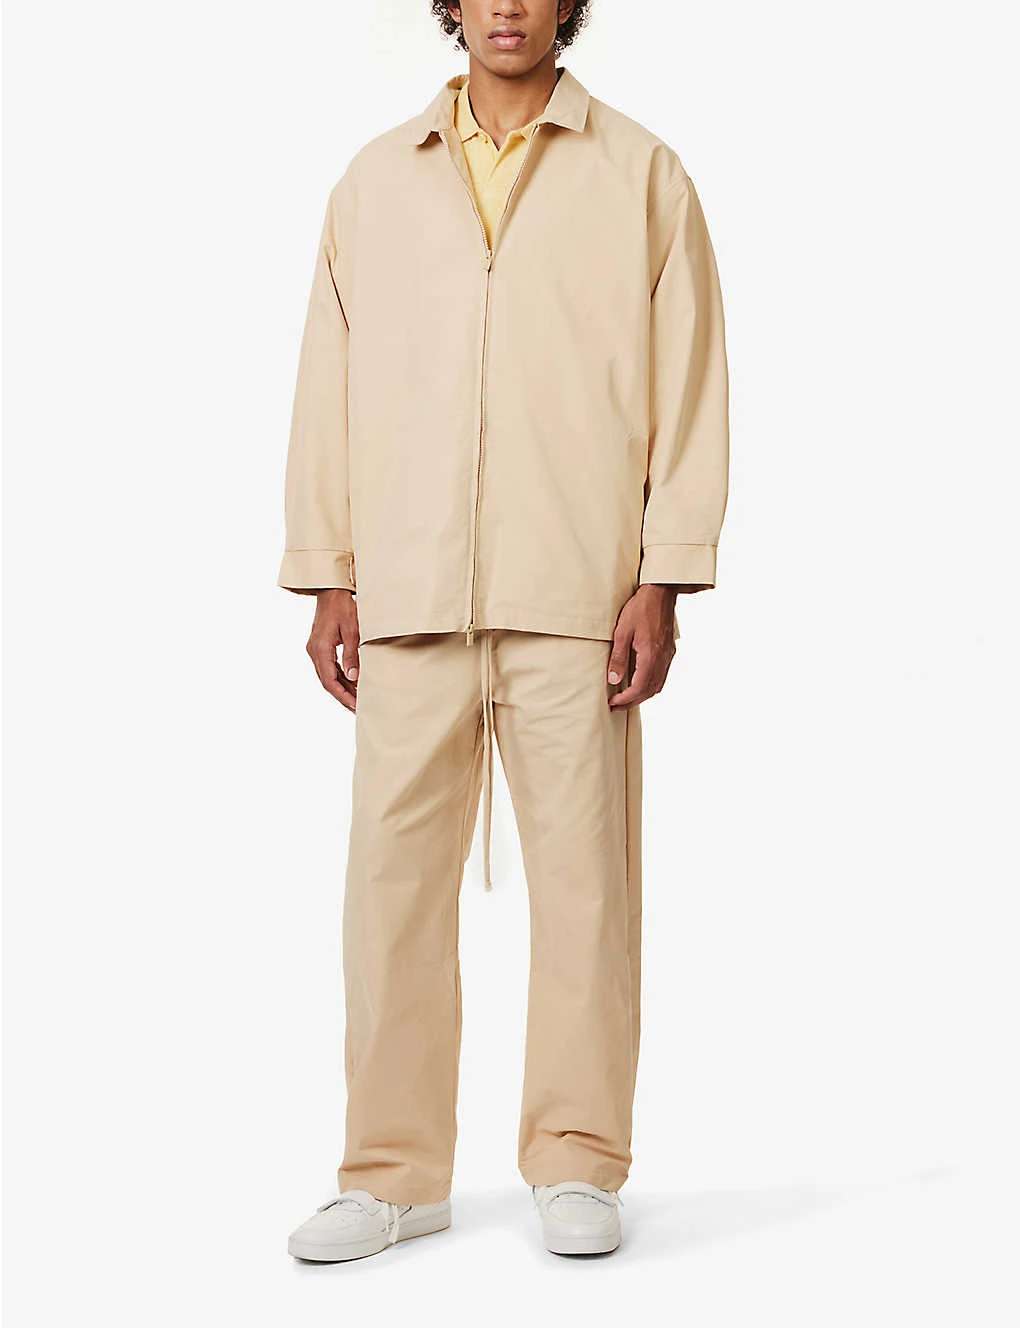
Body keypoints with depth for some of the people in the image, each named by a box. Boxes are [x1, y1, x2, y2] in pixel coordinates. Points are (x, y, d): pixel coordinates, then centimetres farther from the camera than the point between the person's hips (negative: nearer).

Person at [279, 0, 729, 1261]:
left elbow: (689, 388, 2)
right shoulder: (374, 182, 14)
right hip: (410, 595, 2)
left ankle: (576, 1167, 12)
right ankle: (394, 1173, 12)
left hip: (577, 595, -2)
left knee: (584, 874, 1)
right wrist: (328, 579, 6)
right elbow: (329, 385, 12)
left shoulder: (642, 176, 7)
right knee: (394, 875, 2)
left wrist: (663, 582, -6)